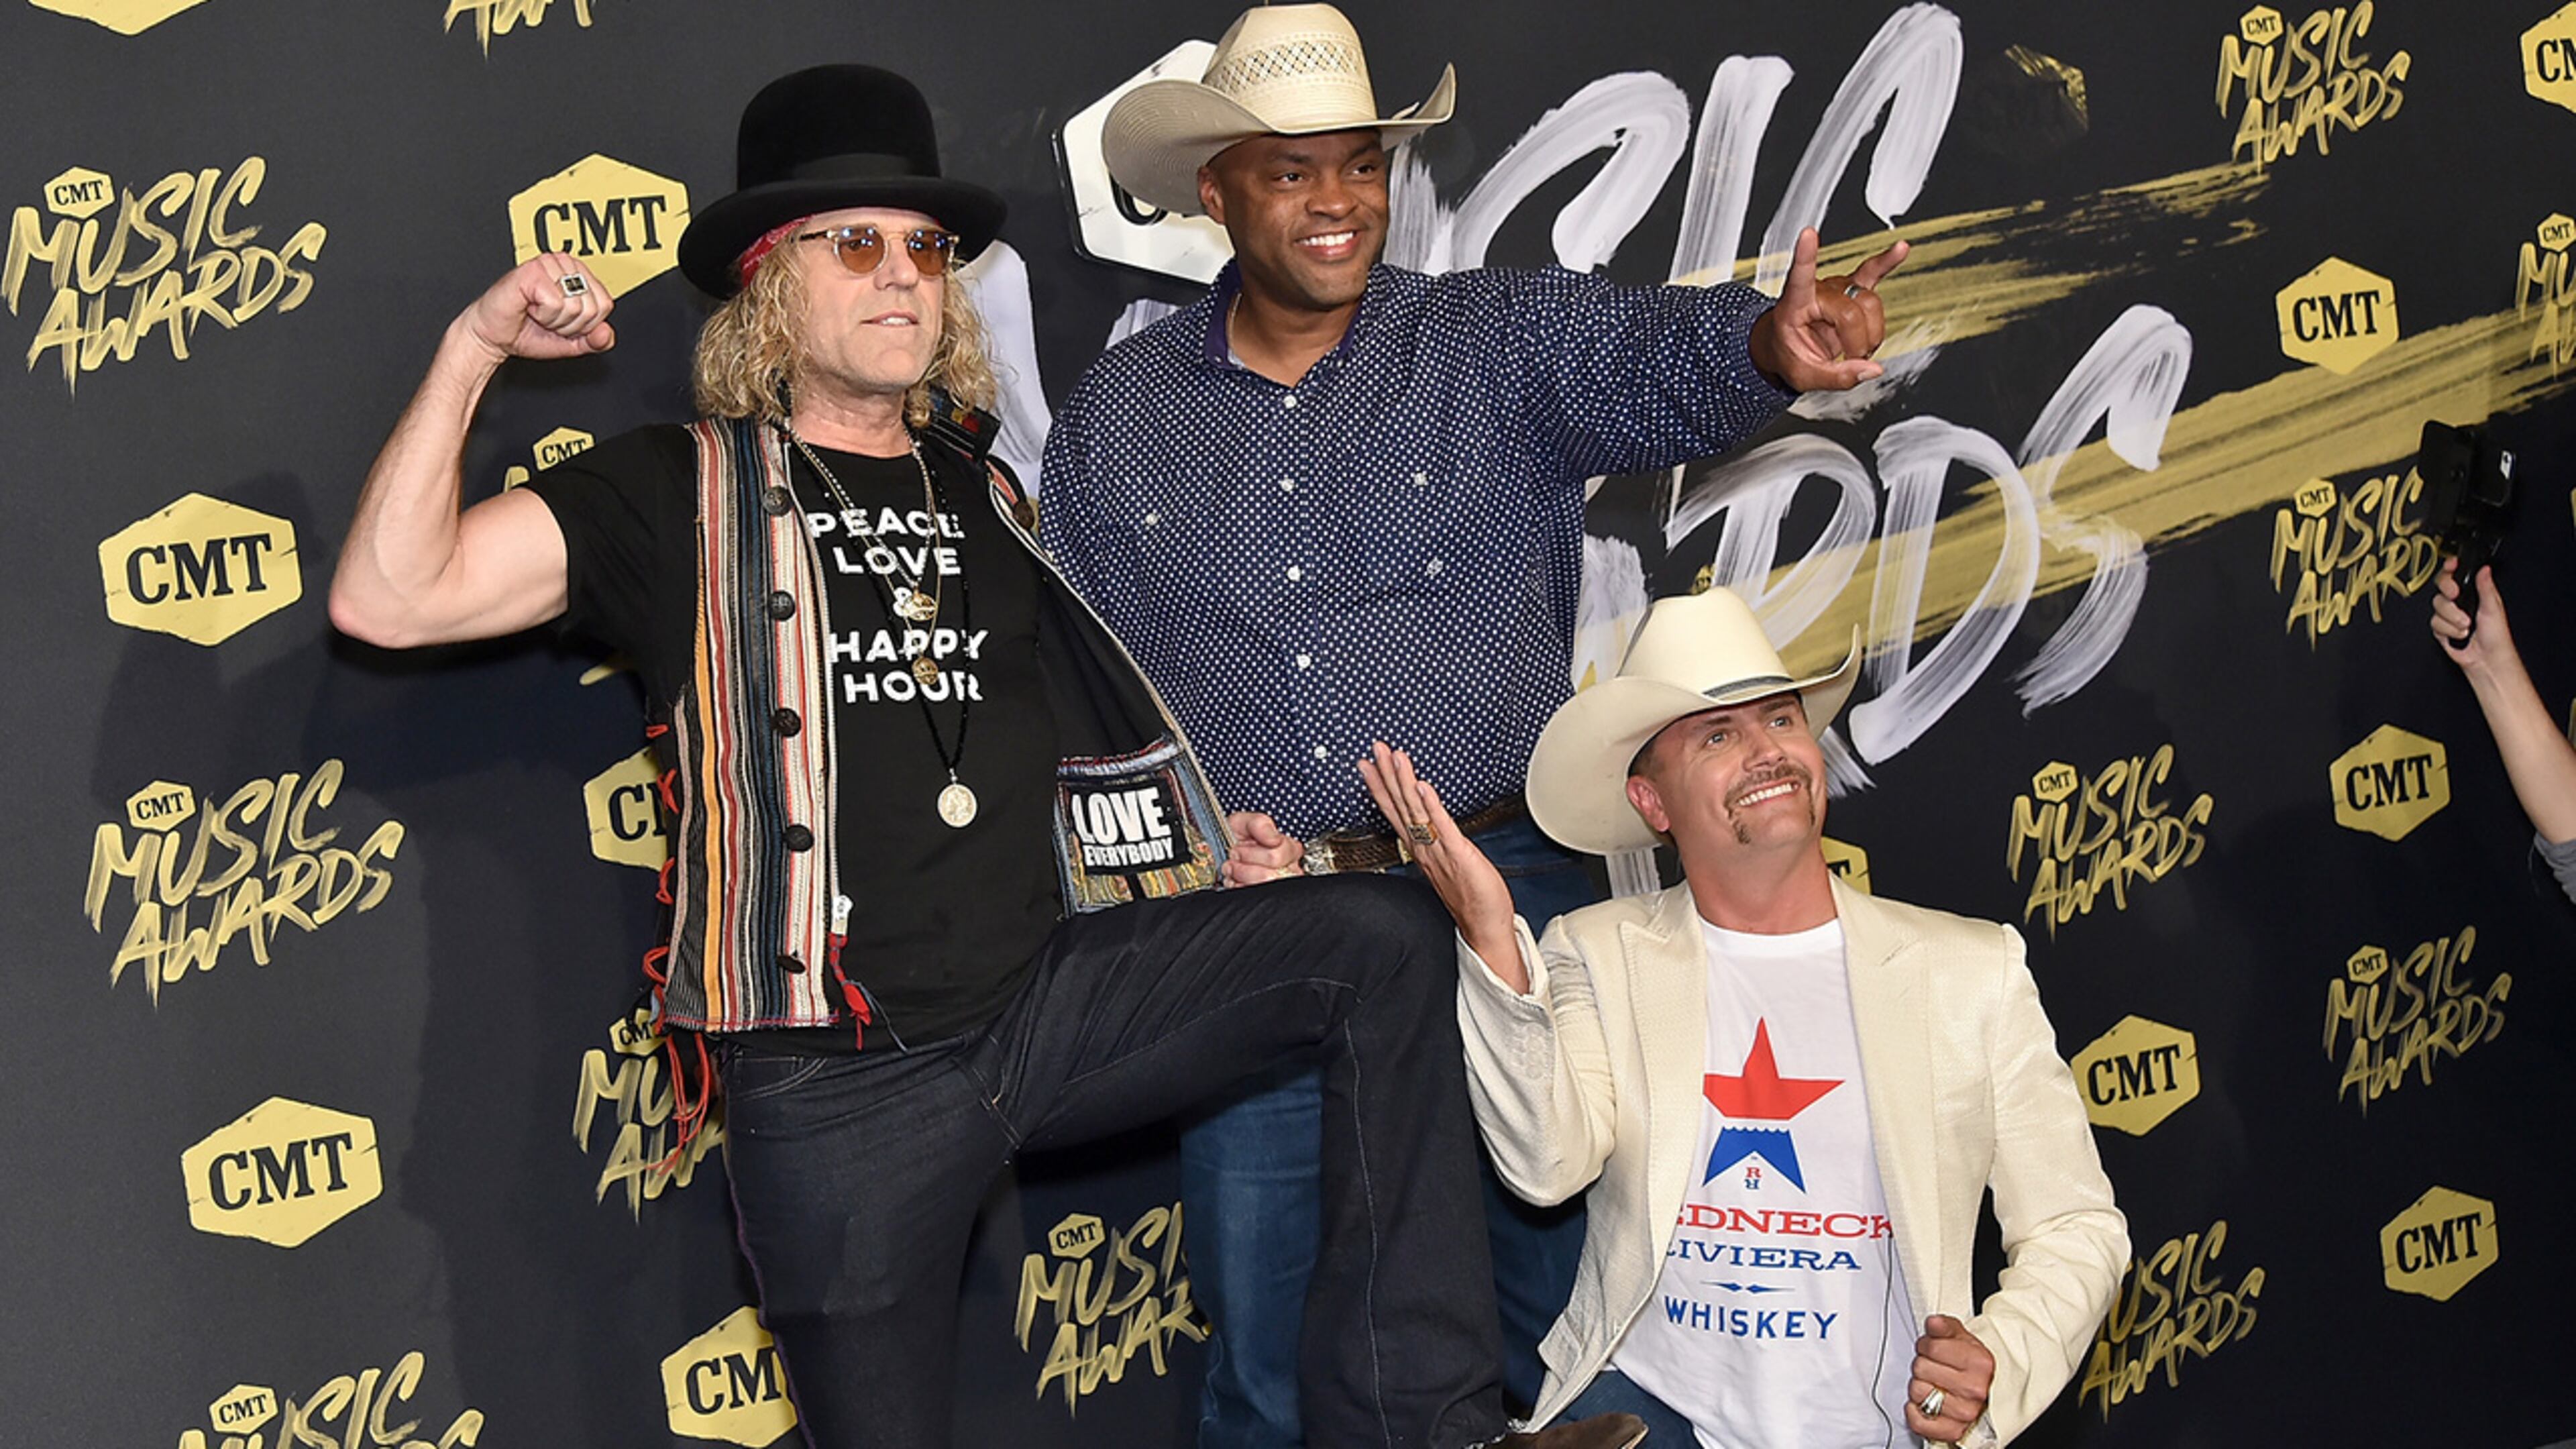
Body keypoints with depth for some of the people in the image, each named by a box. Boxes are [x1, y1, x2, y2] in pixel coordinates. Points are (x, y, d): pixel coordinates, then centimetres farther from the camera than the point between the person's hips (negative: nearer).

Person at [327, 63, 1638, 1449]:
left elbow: (1098, 711, 26)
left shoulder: (990, 492, 15)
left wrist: (1231, 828, 9)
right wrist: (472, 347, -12)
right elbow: (391, 598, -7)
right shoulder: (684, 491, 2)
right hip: (841, 1077, -3)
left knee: (1387, 940, -12)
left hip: (1055, 995, 4)